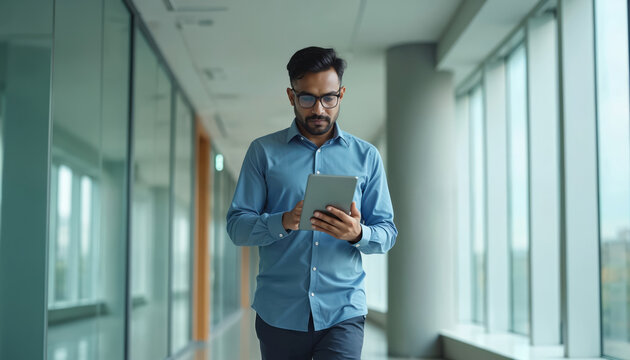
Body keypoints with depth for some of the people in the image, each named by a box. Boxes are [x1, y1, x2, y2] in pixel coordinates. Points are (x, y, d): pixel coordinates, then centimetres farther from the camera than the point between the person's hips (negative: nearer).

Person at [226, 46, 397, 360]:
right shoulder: (263, 152, 6)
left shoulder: (366, 156, 10)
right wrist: (283, 222, -19)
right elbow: (237, 225, 0)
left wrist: (358, 234, -16)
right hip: (279, 312, 1)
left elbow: (387, 233, 7)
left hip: (343, 312, 0)